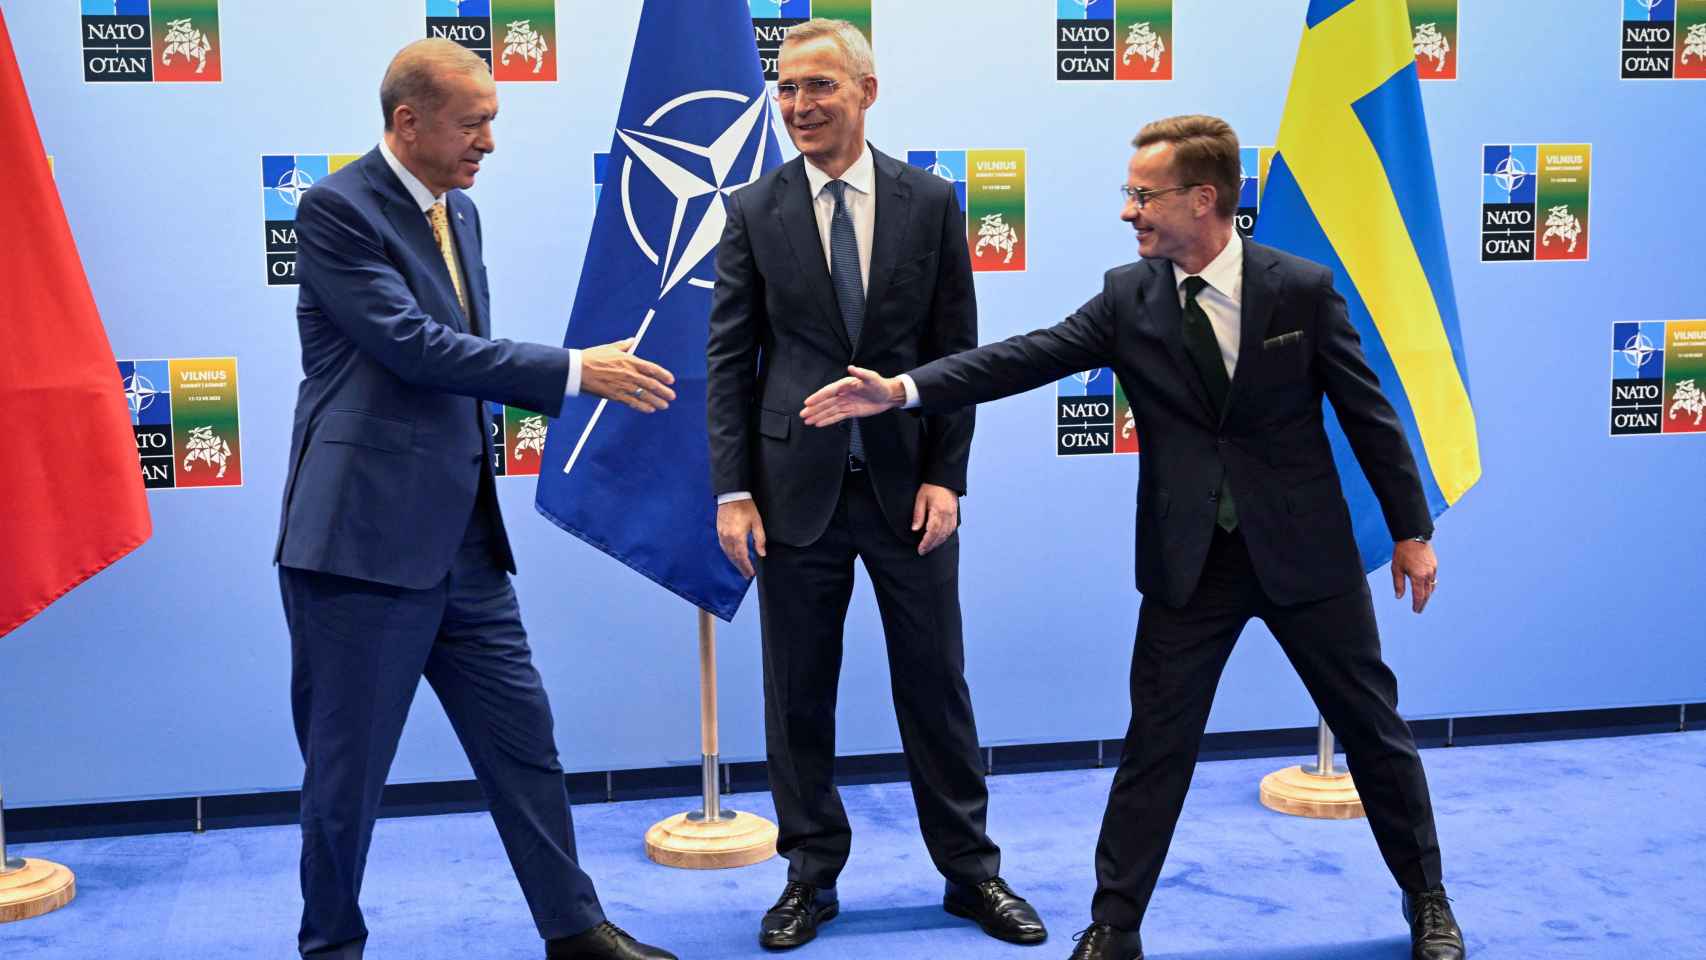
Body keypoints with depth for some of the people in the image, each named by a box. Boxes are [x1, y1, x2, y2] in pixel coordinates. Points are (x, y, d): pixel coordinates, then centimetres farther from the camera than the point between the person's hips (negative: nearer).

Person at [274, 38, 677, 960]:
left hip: (461, 538, 8)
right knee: (348, 765, 6)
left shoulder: (458, 210, 14)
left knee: (523, 740, 12)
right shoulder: (336, 209, -11)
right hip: (364, 536, -8)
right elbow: (413, 346, -20)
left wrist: (589, 381, 5)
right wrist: (574, 371, -19)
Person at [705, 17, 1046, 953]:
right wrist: (734, 489, -6)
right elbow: (730, 358, 1)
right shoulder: (754, 210, 1)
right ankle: (811, 876, 23)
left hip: (908, 482, 0)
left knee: (935, 686, 9)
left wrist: (946, 475, -5)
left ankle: (970, 872, 23)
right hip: (798, 484, 0)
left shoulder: (930, 201, 2)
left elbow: (958, 349, 2)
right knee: (798, 696, 8)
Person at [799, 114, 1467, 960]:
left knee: (1373, 729, 11)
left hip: (1306, 551, -1)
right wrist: (903, 389, -21)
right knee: (1156, 744, 4)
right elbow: (1027, 357, -11)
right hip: (1187, 560, 1)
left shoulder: (1302, 288, -8)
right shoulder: (1128, 297, -3)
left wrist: (1411, 529, 1)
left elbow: (1367, 412, -2)